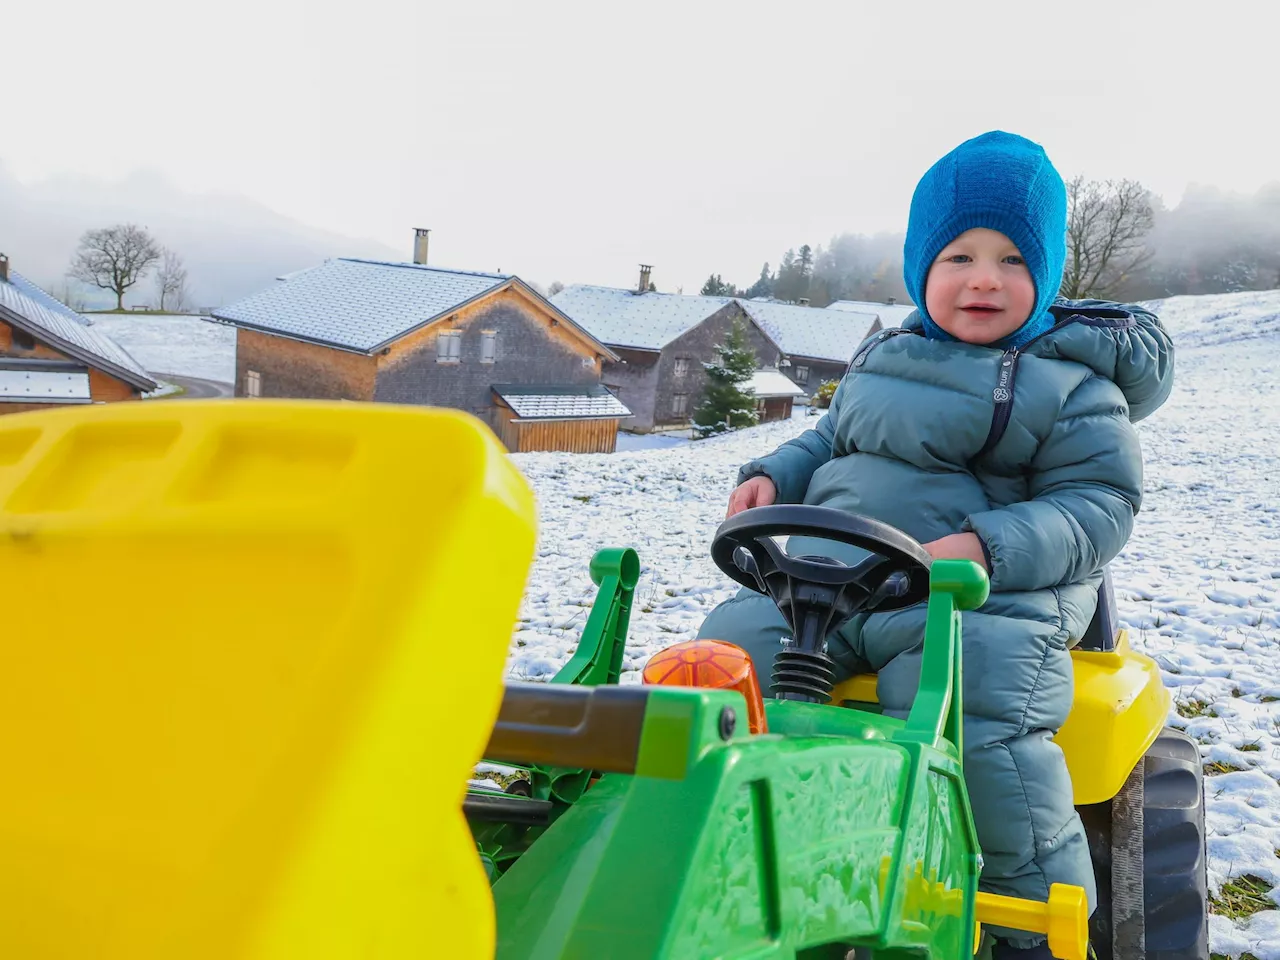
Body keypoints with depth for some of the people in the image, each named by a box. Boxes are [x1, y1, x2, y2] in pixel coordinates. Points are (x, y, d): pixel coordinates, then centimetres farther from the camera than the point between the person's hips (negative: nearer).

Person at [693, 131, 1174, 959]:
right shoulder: (883, 359, 20)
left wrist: (985, 547, -23)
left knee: (974, 730, -32)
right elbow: (830, 440, 33)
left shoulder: (1069, 385, 2)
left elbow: (1100, 503, -7)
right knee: (735, 642, -12)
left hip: (986, 601, -6)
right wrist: (773, 475, 10)